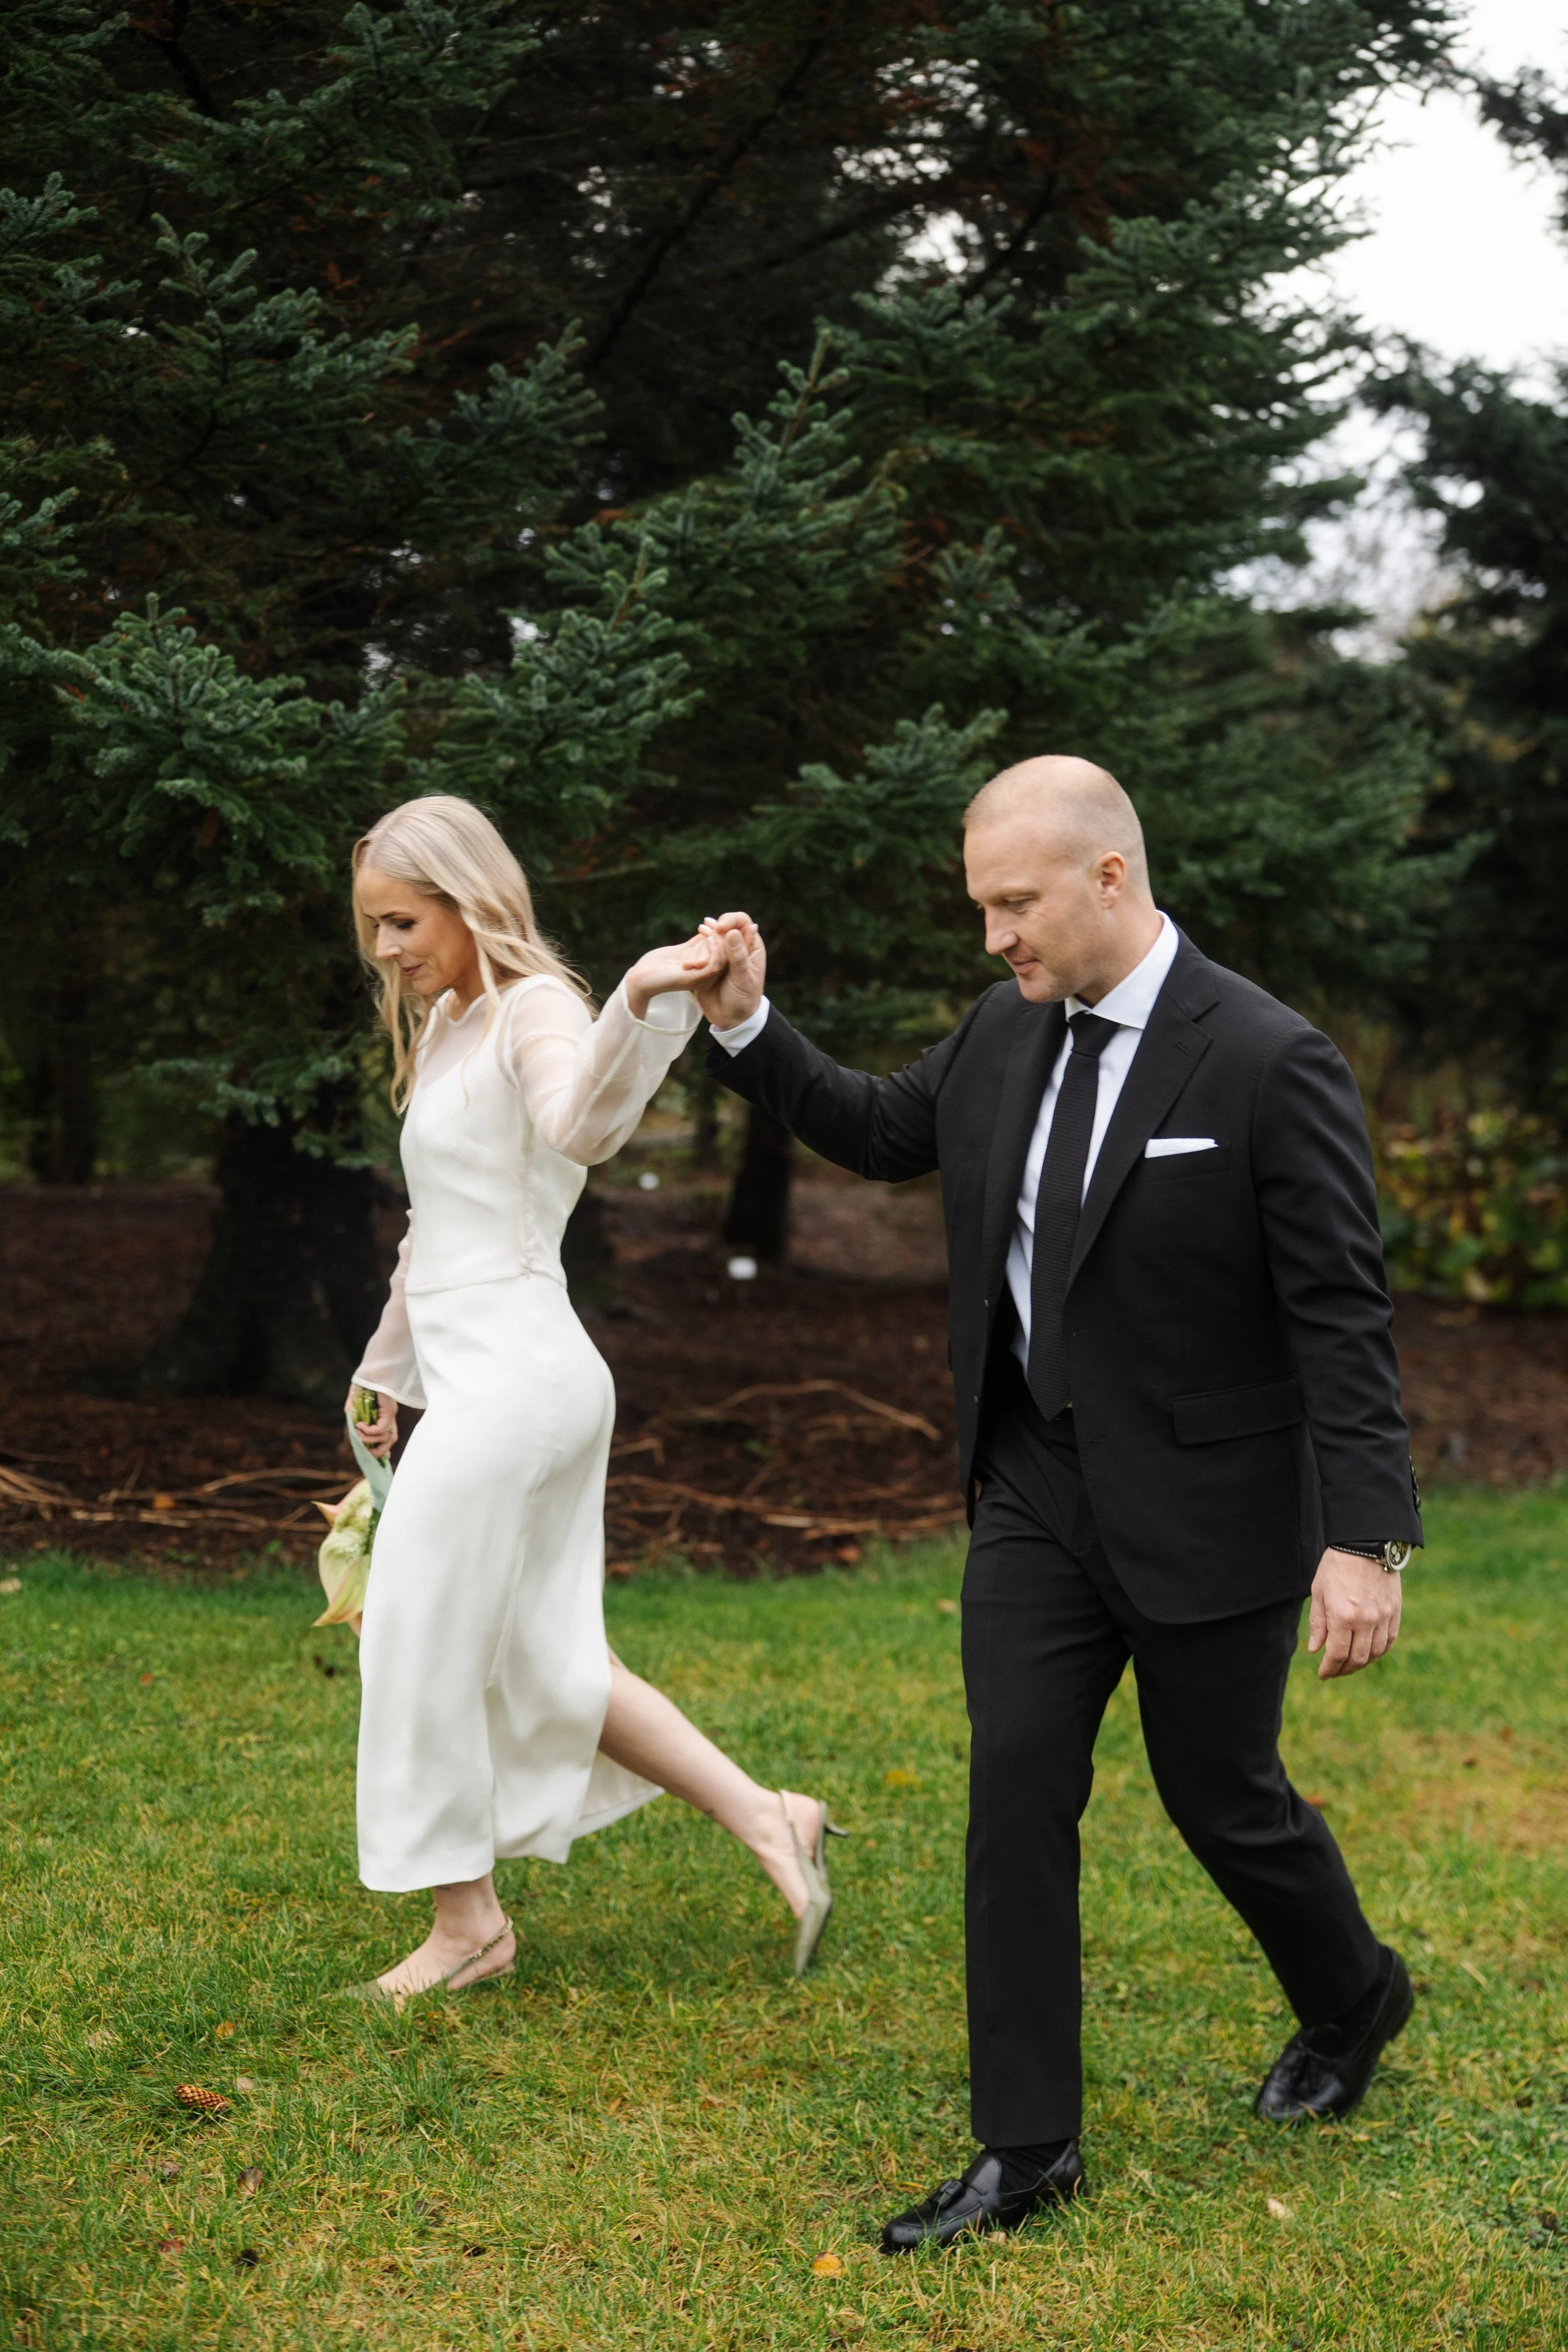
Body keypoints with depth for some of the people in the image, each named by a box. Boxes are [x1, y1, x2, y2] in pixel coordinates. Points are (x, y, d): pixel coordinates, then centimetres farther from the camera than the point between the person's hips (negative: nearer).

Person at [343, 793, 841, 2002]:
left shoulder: (533, 1011, -11)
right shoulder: (447, 1025, 18)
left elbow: (581, 1128, -36)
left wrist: (638, 1005, -54)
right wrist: (385, 1369, 32)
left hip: (510, 1380, -9)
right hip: (476, 1378, 9)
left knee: (426, 1658, 0)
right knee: (549, 1665, 11)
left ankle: (469, 1923, 14)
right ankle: (768, 1820, 15)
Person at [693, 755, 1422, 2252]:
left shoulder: (1269, 1063, -18)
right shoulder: (1004, 1037, 1)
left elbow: (1341, 1317, -18)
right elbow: (875, 1130, 19)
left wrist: (1365, 1541, -21)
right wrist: (743, 1022, 4)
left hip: (1205, 1509, -5)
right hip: (1037, 1492, 6)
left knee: (1220, 1796, 9)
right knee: (1015, 1788, 0)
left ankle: (1354, 2000, 40)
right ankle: (1027, 2147, 8)